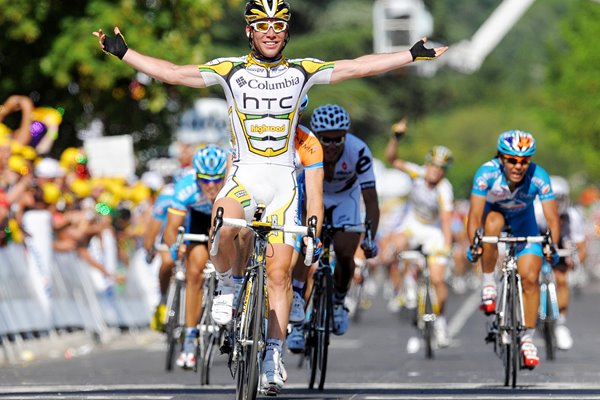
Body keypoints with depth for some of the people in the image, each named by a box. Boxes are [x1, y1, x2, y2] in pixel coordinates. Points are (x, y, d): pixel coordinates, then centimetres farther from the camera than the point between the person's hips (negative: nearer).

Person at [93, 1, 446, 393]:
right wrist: (123, 52, -6)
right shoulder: (230, 70, 1)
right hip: (243, 174, -1)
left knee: (279, 273, -2)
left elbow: (358, 67, 4)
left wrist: (413, 55, 1)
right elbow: (173, 72, 0)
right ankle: (228, 286, -4)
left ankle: (273, 357, 7)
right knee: (224, 231, -34)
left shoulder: (301, 71, 4)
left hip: (283, 180, 1)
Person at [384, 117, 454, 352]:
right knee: (398, 244, -33)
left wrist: (447, 246, -43)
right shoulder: (418, 173, -17)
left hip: (434, 231, -3)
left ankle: (440, 320, 11)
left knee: (437, 279, -11)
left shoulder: (444, 190, -25)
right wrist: (396, 137, -39)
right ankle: (408, 280, -7)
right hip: (412, 225, 3)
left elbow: (447, 221, -31)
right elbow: (391, 159, -23)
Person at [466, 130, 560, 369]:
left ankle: (527, 339, 2)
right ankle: (488, 284, -21)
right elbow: (475, 214, -36)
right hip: (493, 212, -1)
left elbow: (552, 217, -32)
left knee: (530, 278, -11)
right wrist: (473, 244, -50)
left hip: (523, 221, 1)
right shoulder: (487, 173, -33)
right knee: (494, 222, -37)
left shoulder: (539, 177, -30)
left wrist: (552, 245, -47)